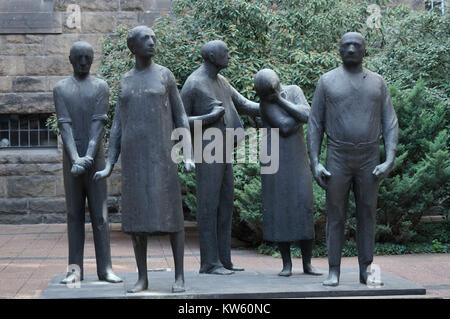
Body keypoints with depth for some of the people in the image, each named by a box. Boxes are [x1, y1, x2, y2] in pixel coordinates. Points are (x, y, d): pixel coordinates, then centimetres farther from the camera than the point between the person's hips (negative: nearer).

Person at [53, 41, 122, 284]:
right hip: (71, 160, 1)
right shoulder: (60, 89, 4)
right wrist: (75, 159, -21)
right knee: (74, 214, 3)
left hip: (96, 159, -1)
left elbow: (99, 123, -9)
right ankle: (75, 269, 5)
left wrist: (89, 157, -22)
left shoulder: (101, 87, 2)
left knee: (100, 214, -1)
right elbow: (64, 126, -8)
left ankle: (105, 268, 0)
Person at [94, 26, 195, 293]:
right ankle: (143, 277, 11)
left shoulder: (166, 75, 5)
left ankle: (180, 275, 4)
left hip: (161, 152, -3)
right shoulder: (125, 82, 13)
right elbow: (118, 127, 12)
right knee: (137, 214, 2)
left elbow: (181, 118, 4)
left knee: (171, 211, -5)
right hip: (134, 154, 3)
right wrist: (109, 166, 4)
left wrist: (188, 156, -7)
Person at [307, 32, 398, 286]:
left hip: (369, 160, 1)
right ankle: (334, 272, 6)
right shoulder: (327, 81, 2)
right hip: (338, 158, -1)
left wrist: (390, 161, -12)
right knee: (336, 215, -1)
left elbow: (390, 124, 2)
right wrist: (315, 163, -8)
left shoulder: (377, 82, 6)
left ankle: (366, 270, 12)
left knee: (367, 214, 3)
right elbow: (315, 125, 3)